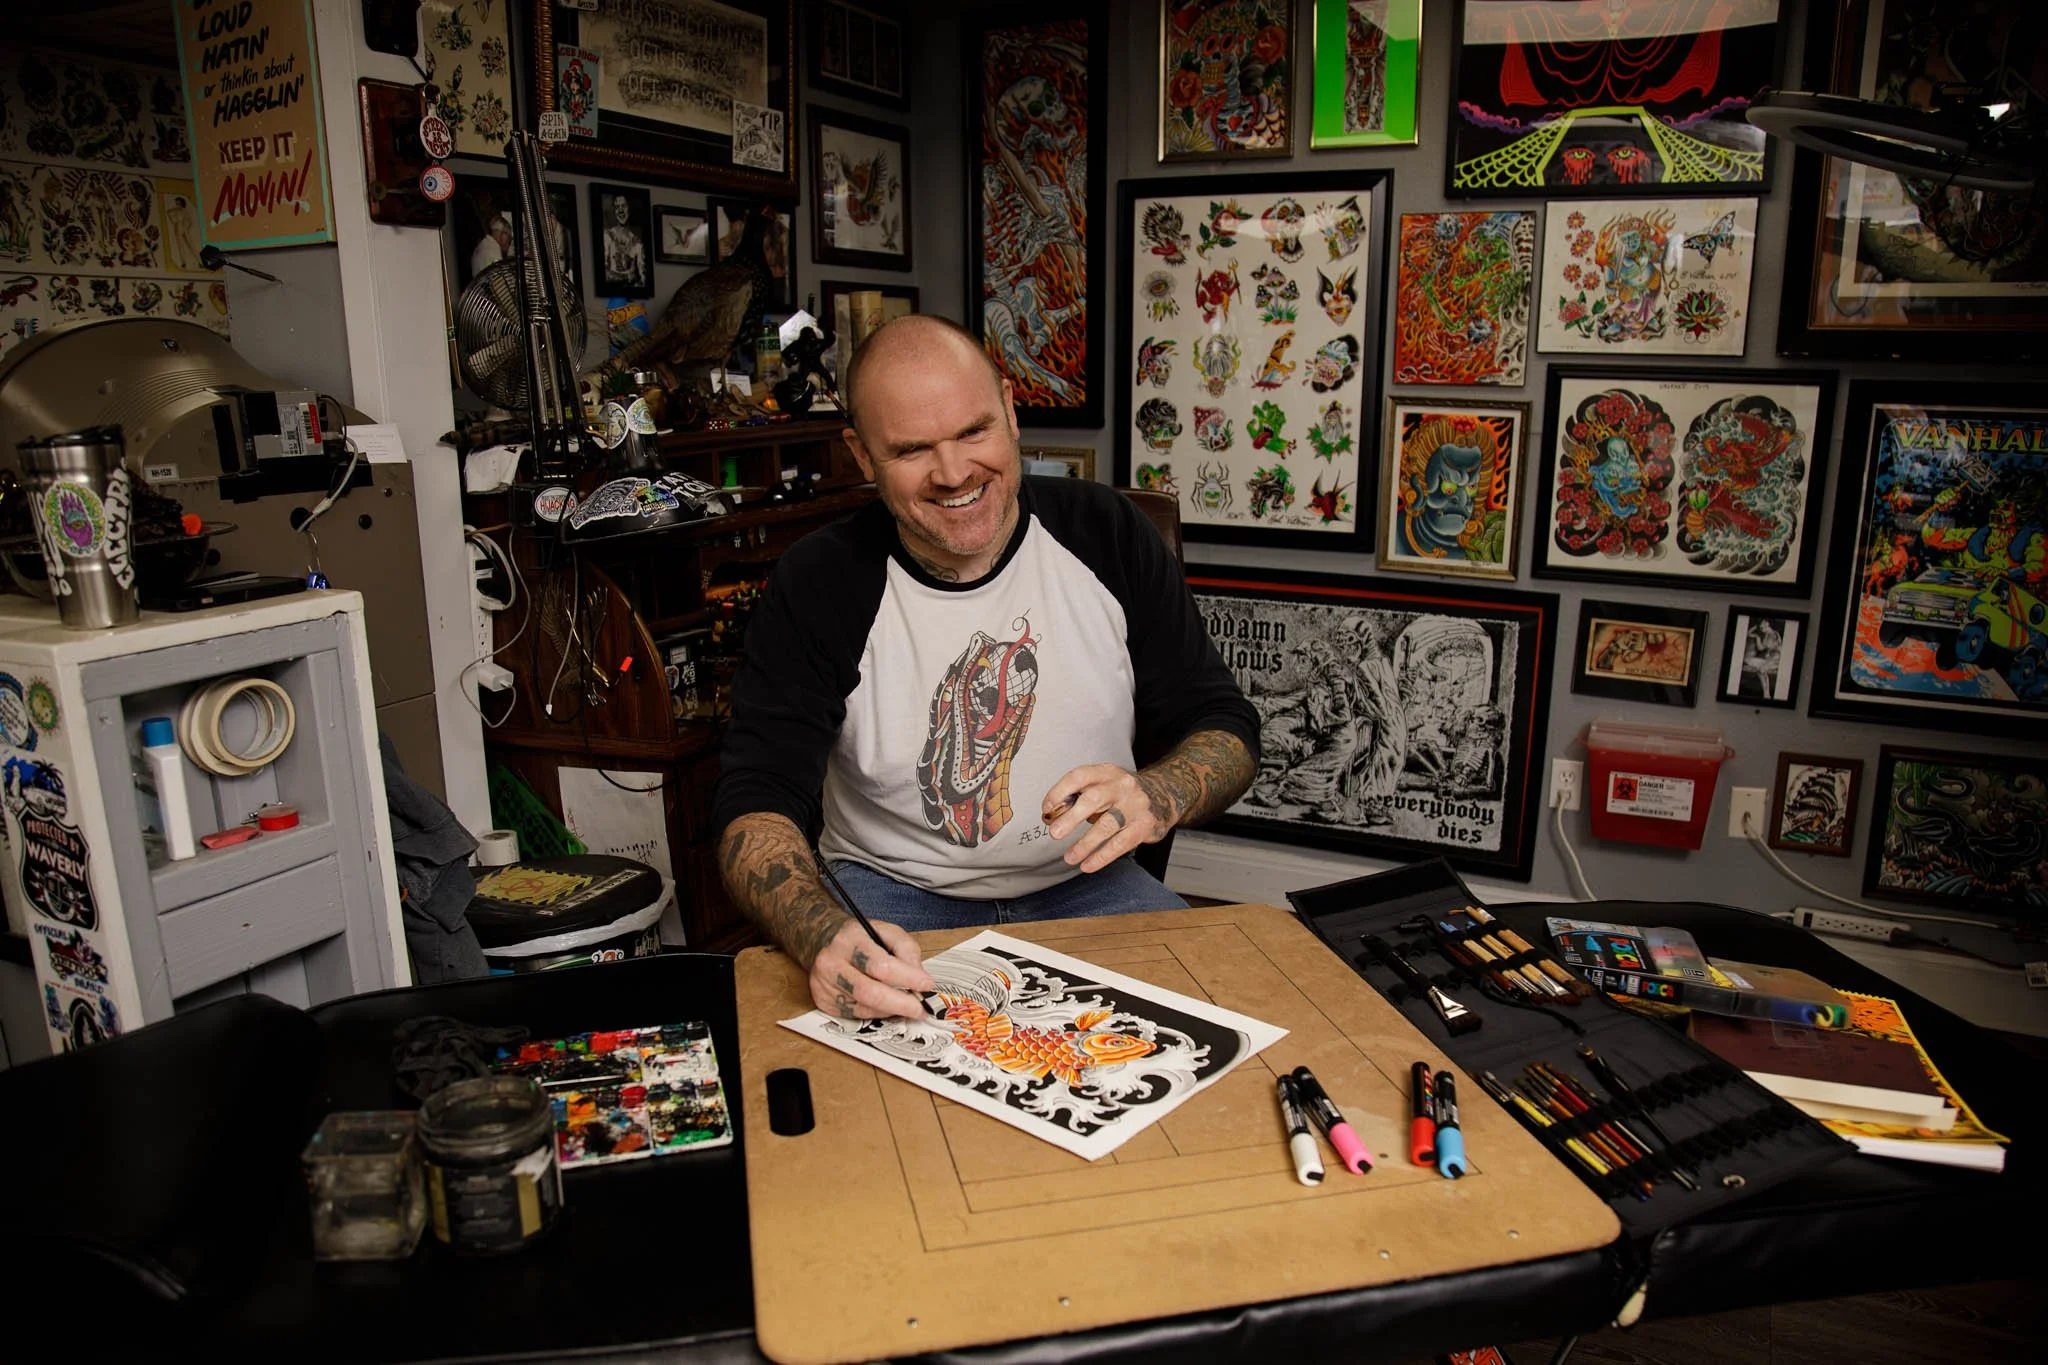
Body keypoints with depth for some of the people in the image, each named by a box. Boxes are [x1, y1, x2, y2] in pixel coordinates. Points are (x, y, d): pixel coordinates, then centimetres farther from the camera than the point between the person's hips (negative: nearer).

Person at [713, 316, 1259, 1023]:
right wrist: (823, 933, -38)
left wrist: (1156, 797, -24)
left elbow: (1226, 730, 0)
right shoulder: (818, 583, -10)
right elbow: (756, 805, -15)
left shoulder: (1109, 534, -5)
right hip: (891, 893, -2)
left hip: (1081, 883, 3)